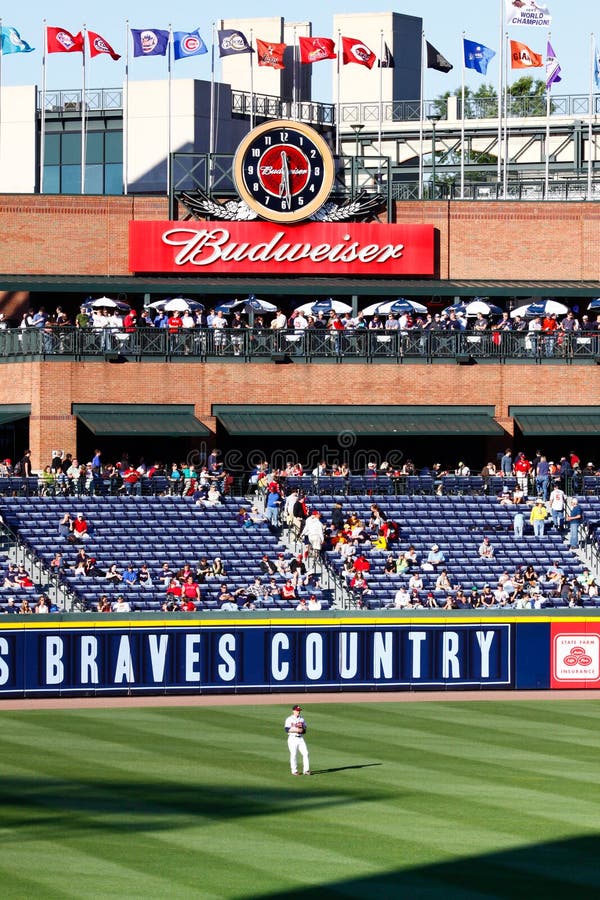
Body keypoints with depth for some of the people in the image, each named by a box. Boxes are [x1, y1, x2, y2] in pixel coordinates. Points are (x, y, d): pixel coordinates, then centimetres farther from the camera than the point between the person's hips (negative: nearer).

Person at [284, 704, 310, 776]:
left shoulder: (302, 719, 14)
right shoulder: (289, 719, -2)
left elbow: (304, 729, 17)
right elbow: (287, 729, -10)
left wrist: (302, 730, -6)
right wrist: (296, 730, -19)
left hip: (300, 738, 4)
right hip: (292, 738, -4)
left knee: (305, 753, -6)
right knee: (293, 754, -3)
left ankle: (306, 770, -4)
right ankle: (294, 771, 6)